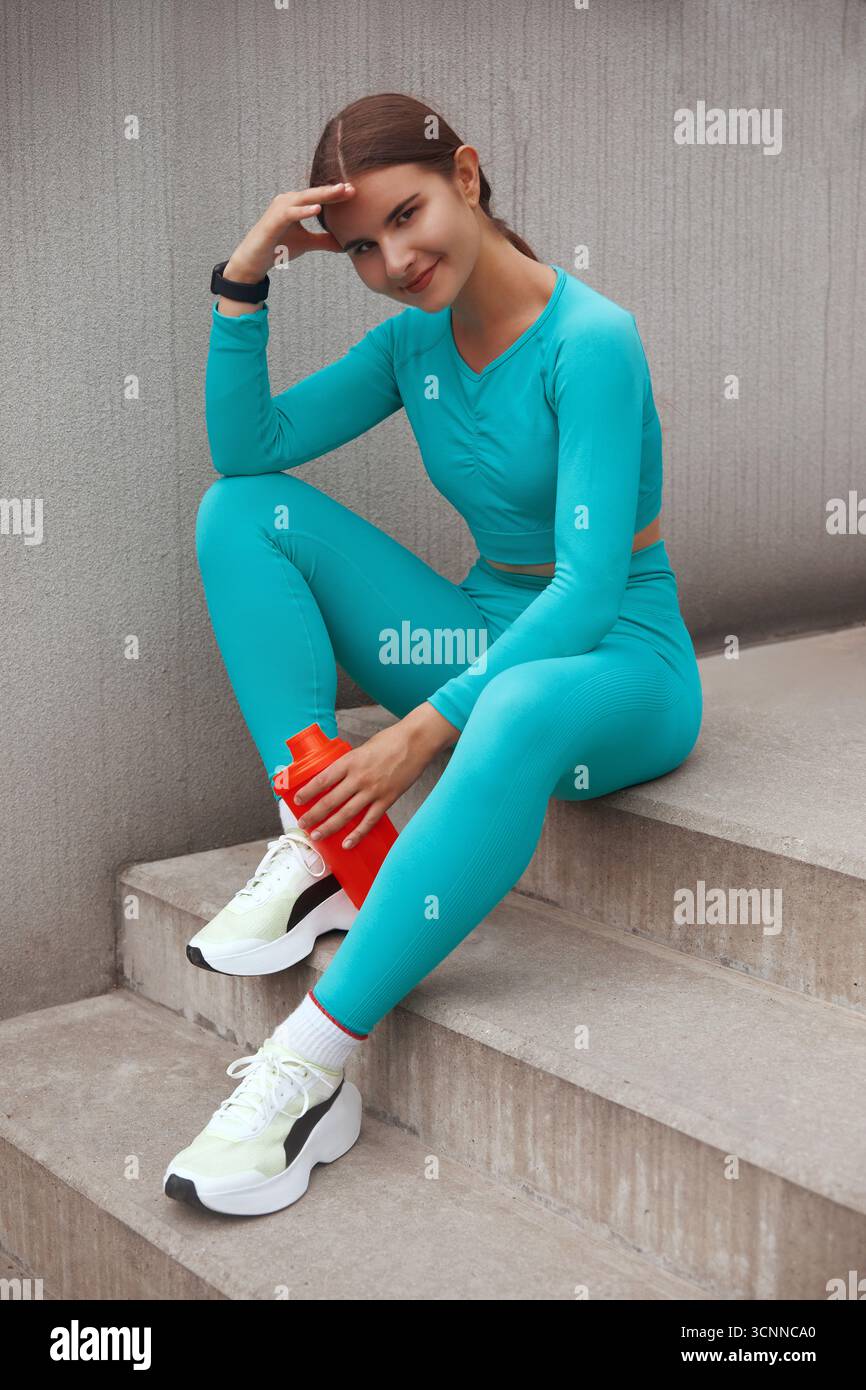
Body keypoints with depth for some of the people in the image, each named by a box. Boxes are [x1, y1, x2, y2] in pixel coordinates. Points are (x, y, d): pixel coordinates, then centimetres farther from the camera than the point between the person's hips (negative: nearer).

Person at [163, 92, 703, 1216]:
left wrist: (427, 728, -32)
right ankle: (321, 844, -19)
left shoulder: (591, 340, -18)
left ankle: (315, 1061, -40)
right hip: (488, 635, 7)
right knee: (242, 510, -7)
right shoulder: (415, 339, 4)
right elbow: (247, 444, 1)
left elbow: (590, 584, -25)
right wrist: (243, 286, -11)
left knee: (518, 711, -45)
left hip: (621, 660, -7)